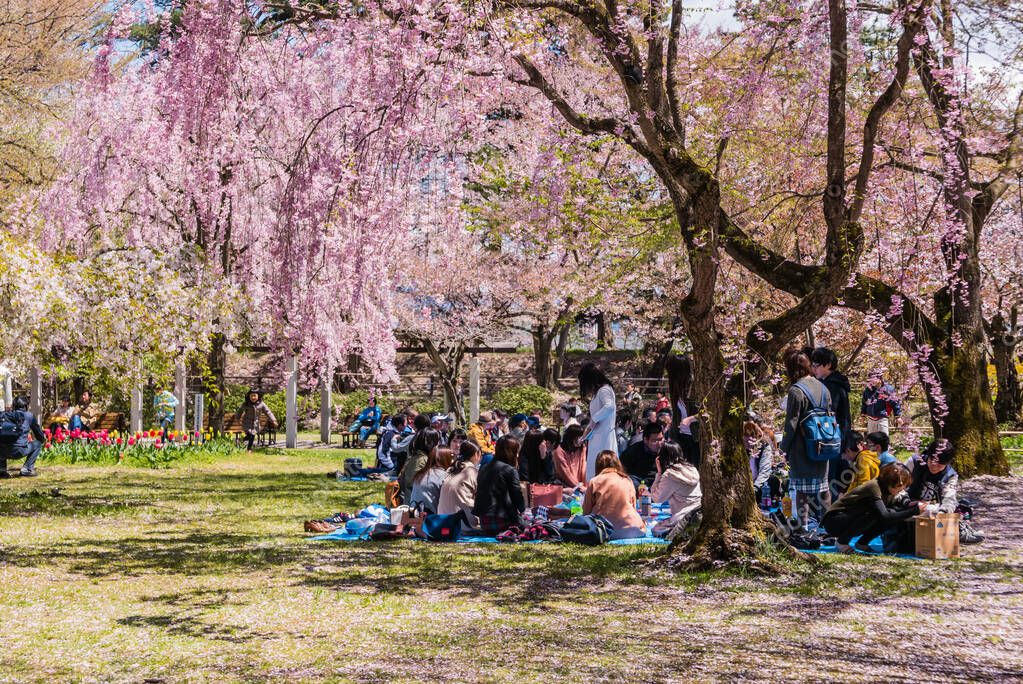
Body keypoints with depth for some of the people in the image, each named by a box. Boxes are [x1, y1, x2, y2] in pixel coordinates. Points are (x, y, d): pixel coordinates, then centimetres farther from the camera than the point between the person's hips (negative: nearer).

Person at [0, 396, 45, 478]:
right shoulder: (28, 416, 10)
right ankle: (27, 469, 11)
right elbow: (40, 436, 19)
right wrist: (44, 439, 43)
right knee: (38, 443, 23)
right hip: (18, 452, -3)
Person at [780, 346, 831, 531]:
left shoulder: (796, 391, -17)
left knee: (801, 488, 0)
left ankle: (803, 526, 1)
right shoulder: (822, 388, 5)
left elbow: (791, 424, -15)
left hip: (801, 450, -7)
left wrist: (785, 447, -3)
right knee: (822, 487, 16)